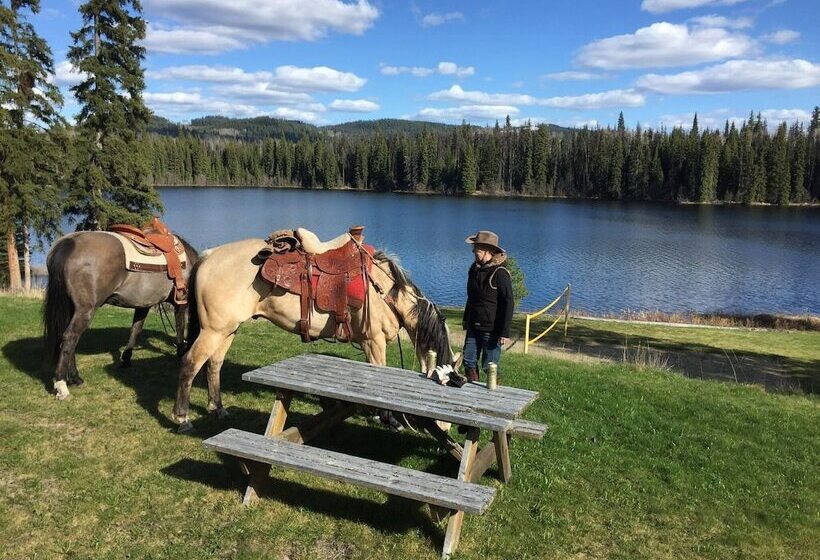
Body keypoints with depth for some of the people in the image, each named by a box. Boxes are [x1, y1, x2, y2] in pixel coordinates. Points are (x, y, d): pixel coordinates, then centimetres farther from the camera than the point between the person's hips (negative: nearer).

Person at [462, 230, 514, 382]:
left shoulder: (500, 273, -16)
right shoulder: (474, 268, 8)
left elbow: (509, 303, -17)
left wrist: (505, 332, -19)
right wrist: (466, 319, 25)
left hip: (491, 329, -7)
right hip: (473, 326, 8)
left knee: (490, 367, -1)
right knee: (469, 362, 11)